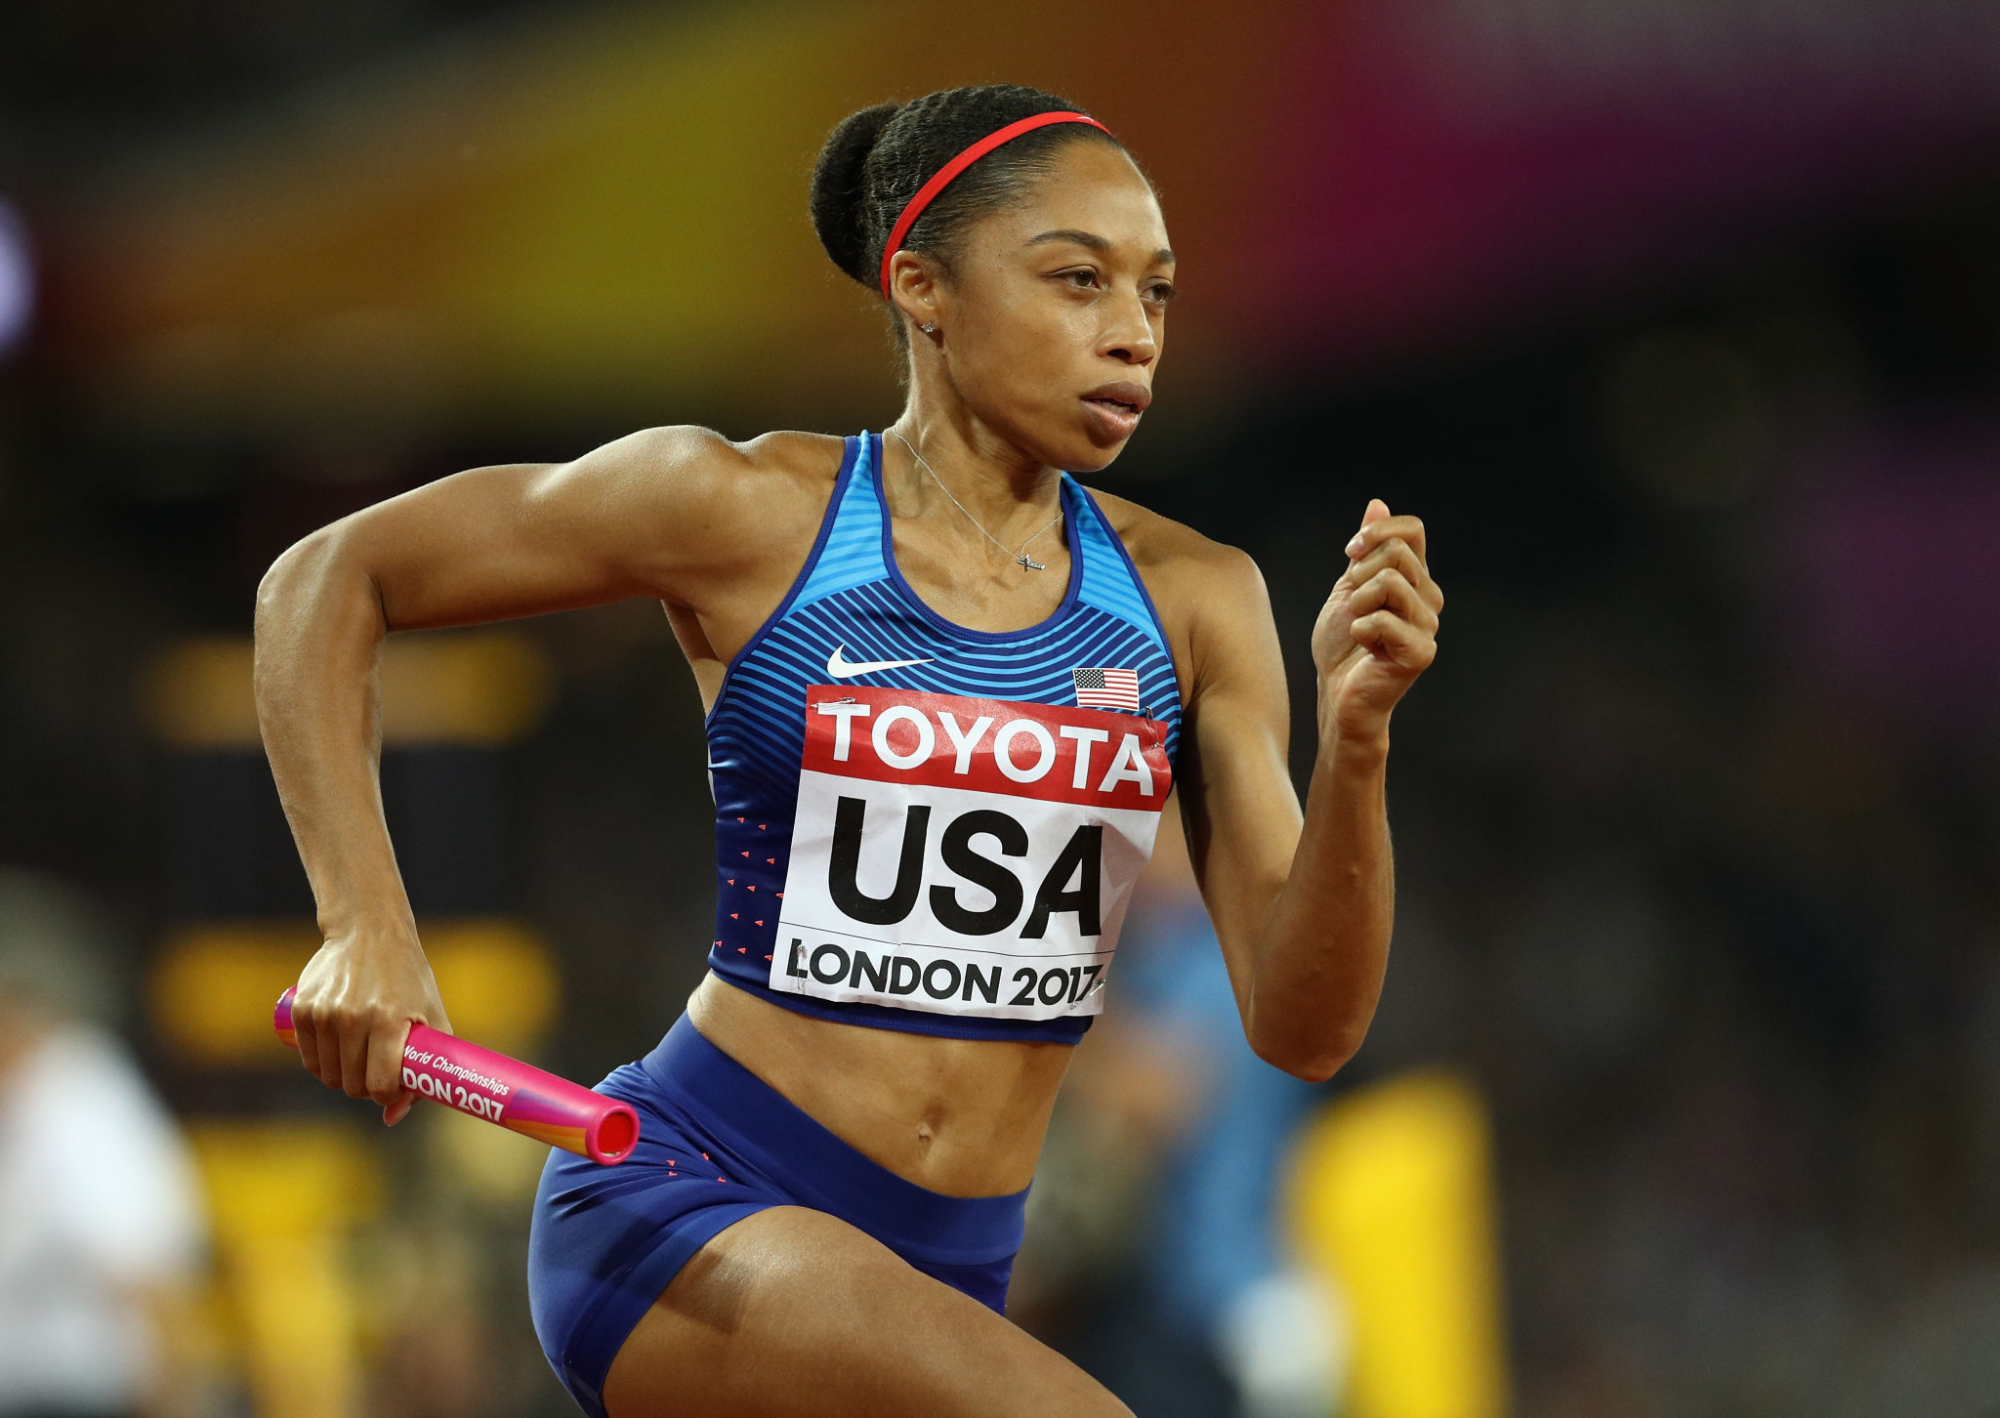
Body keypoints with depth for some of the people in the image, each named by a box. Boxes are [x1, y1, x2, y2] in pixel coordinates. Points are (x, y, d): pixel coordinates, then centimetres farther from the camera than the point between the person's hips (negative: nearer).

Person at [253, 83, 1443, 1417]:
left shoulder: (1193, 599, 4)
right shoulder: (746, 511, -5)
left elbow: (1303, 1030, 0)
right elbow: (327, 581, 3)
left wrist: (1354, 741, -17)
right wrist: (366, 929, -8)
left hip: (946, 1276, 5)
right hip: (681, 1204, -5)